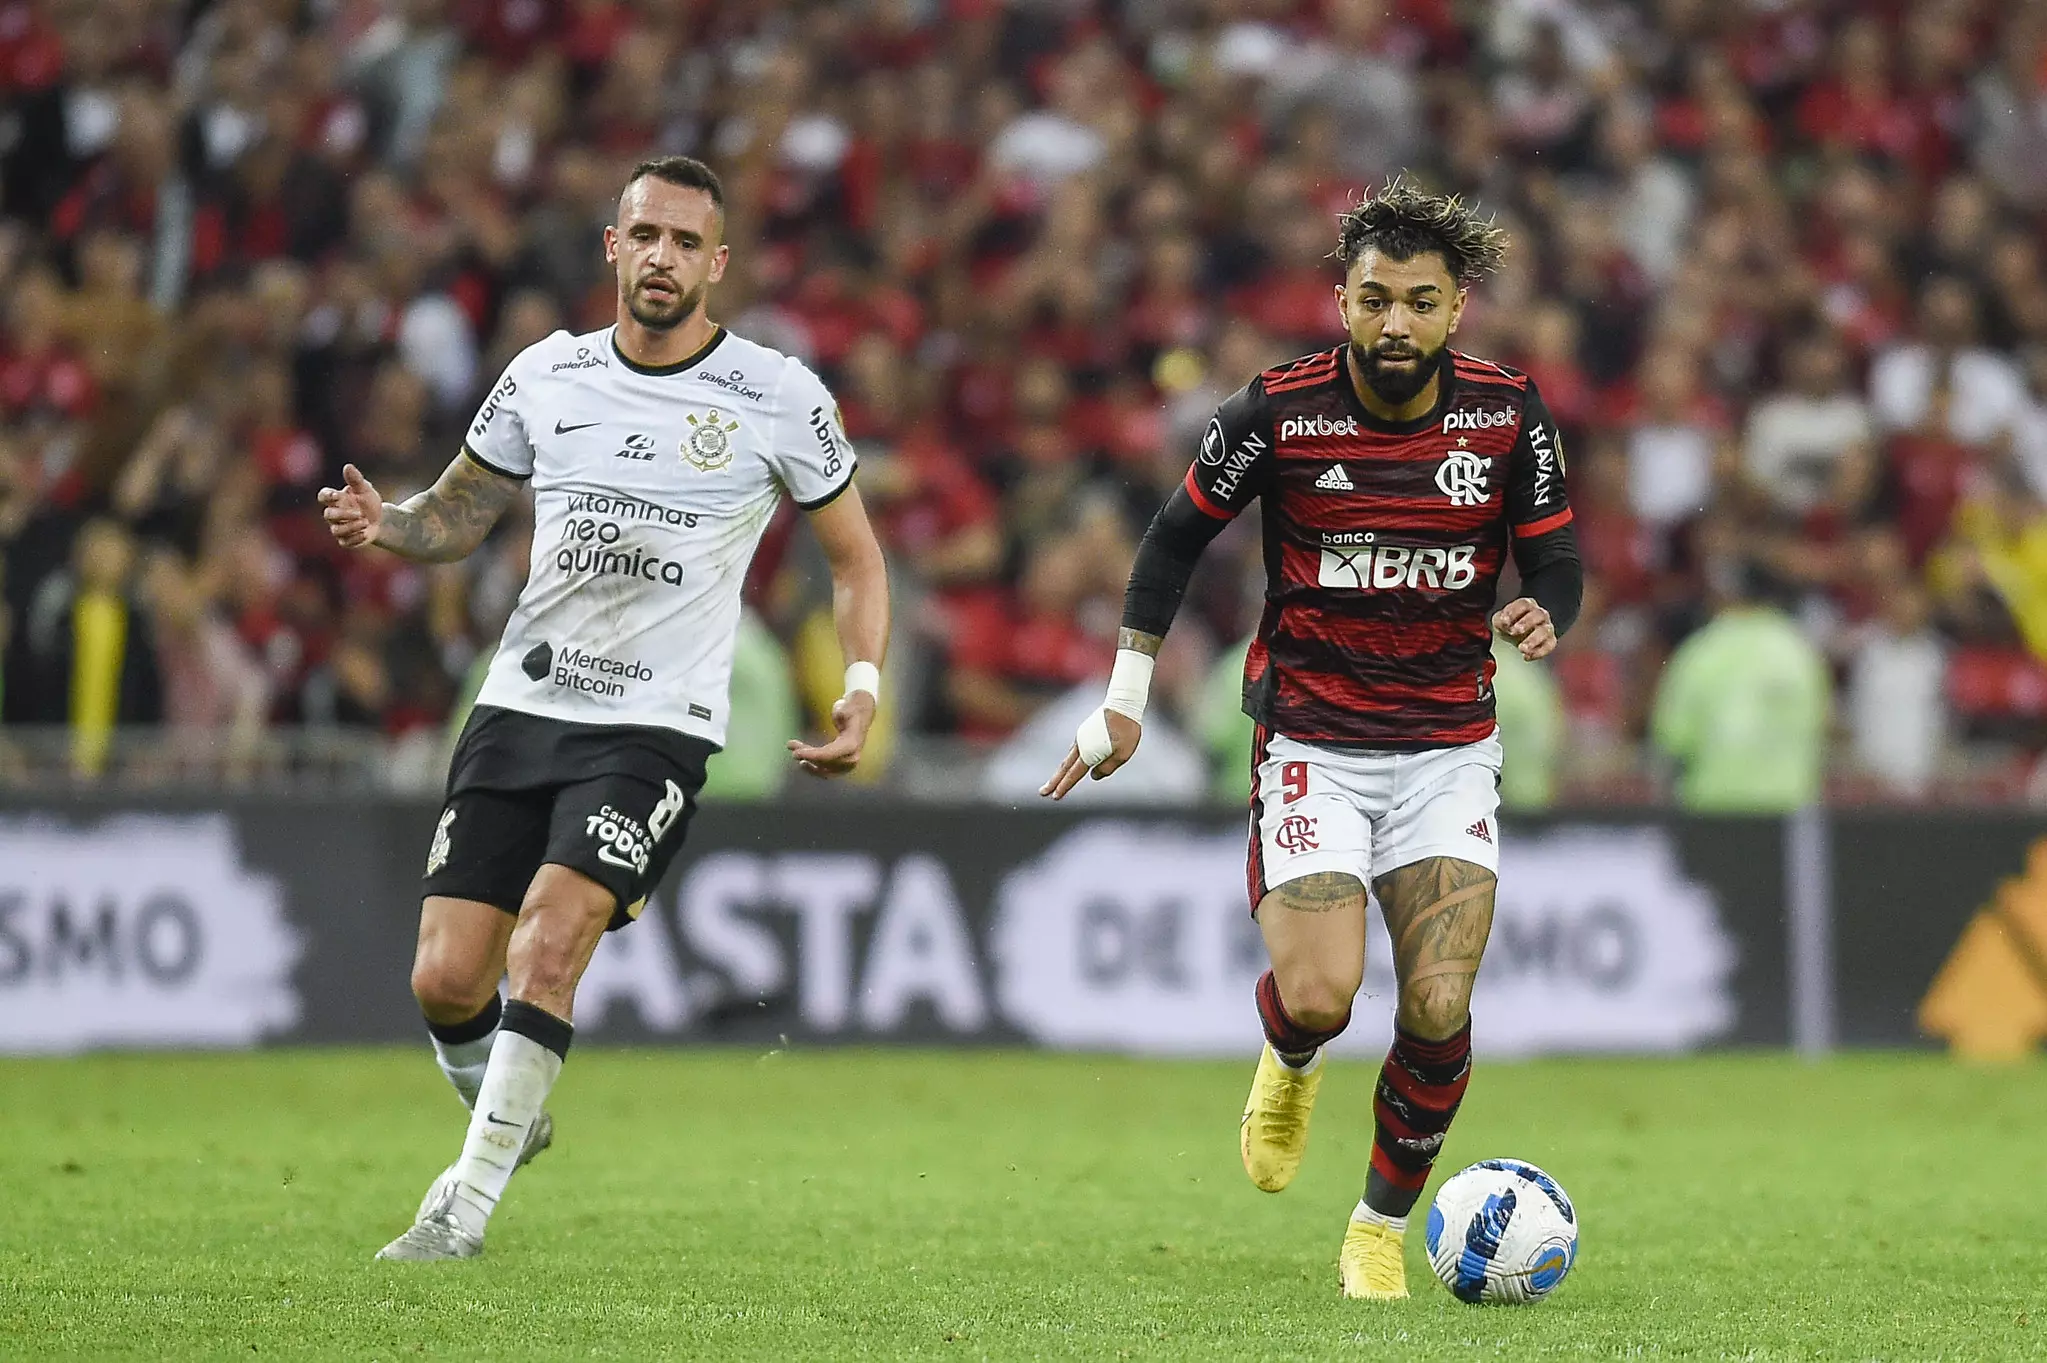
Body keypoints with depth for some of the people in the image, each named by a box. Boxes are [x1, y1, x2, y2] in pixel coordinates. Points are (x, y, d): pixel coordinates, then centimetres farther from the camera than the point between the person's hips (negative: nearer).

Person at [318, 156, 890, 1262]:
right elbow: (459, 513, 17)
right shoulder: (546, 376, 5)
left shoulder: (778, 399, -3)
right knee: (446, 981, -4)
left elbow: (854, 557, 9)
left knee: (547, 946, -22)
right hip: (521, 705, 3)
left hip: (654, 726, -3)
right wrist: (386, 524, -5)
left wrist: (863, 693, -5)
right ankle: (504, 1108, 28)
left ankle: (465, 1204, -14)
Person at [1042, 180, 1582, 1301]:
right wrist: (1124, 700, 4)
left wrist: (1543, 612, -21)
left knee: (1439, 1014, -12)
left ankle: (1381, 1229, 12)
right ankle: (1291, 1062, 21)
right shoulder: (1279, 410, -10)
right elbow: (1177, 537, 5)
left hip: (1447, 746, 2)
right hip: (1310, 742, -1)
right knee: (1319, 997, -19)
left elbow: (1556, 559, 4)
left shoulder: (1507, 413, -5)